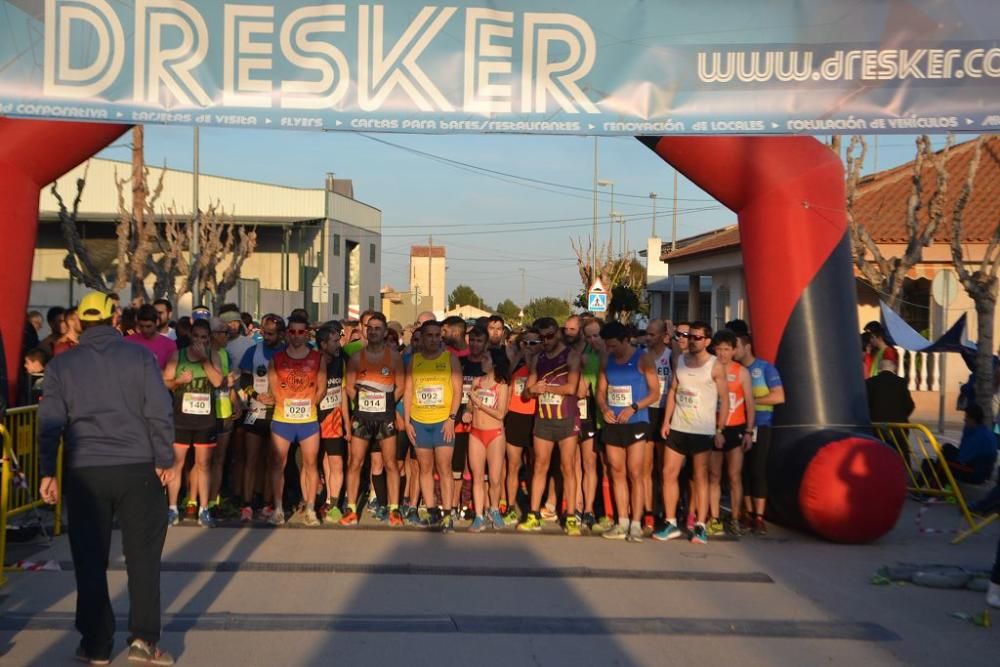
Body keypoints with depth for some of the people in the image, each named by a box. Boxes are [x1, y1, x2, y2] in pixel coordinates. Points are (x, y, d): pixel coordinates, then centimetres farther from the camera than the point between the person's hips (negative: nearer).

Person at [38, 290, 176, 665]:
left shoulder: (61, 364, 6)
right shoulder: (140, 356, 1)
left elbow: (50, 423, 2)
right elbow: (159, 413, -4)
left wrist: (47, 471, 6)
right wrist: (164, 460, 2)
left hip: (84, 473, 1)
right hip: (137, 468, -1)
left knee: (90, 560, 8)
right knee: (143, 554, 8)